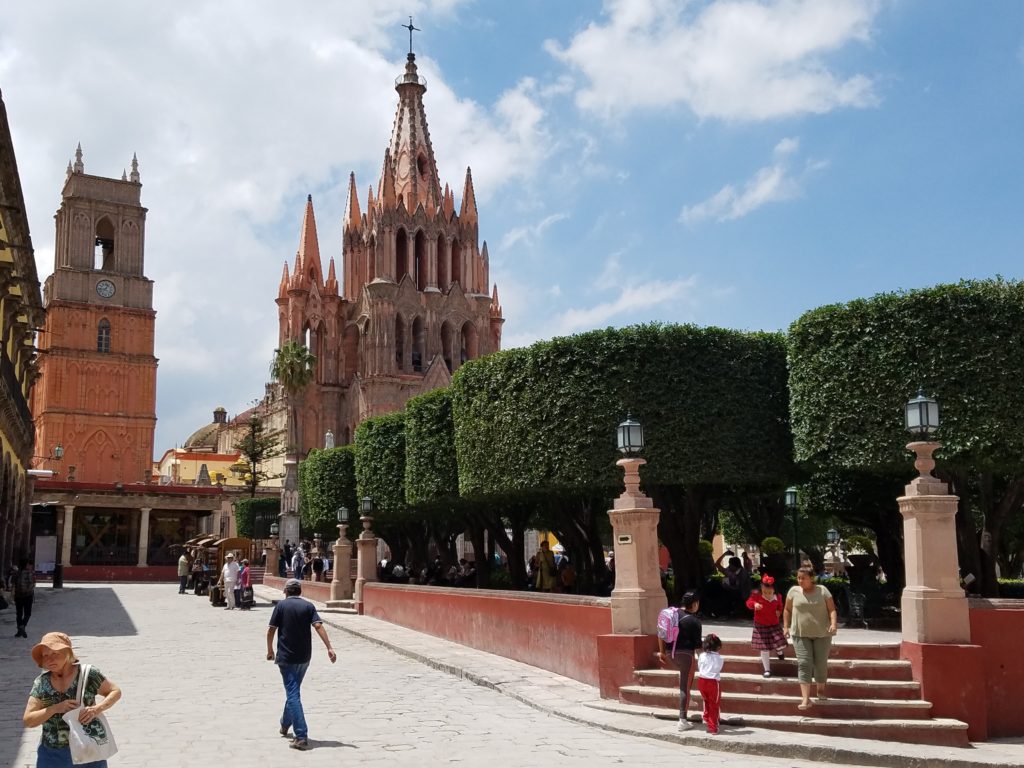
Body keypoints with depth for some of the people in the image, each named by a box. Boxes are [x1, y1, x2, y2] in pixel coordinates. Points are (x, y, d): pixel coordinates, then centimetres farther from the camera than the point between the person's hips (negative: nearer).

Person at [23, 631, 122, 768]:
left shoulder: (88, 674, -7)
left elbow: (115, 691, 1)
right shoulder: (41, 683, 0)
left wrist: (97, 709, -18)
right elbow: (27, 721, -1)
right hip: (53, 756, 2)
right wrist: (55, 708, -18)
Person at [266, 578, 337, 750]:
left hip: (286, 657, -4)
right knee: (293, 691, 24)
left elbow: (271, 630, -4)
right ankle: (285, 724, 42)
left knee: (293, 695, -6)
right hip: (304, 657, 4)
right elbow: (318, 626, -11)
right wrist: (329, 648, -16)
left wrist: (270, 650, 10)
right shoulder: (308, 606, 2)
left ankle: (301, 736, -15)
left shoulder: (281, 605, -3)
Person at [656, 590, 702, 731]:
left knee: (684, 683, 27)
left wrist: (662, 652, 17)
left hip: (671, 654, 6)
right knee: (685, 687, 2)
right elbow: (697, 644, -8)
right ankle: (683, 721, 3)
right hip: (686, 654, -6)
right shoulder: (694, 621, -9)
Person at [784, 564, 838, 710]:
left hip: (822, 634, 0)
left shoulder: (822, 590, -3)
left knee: (821, 663, 8)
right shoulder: (794, 591, 2)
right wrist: (786, 626, 6)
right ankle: (806, 699, -14)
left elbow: (832, 609, -3)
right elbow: (787, 610, 12)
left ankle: (820, 690, 33)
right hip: (800, 634, 0)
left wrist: (833, 623, -19)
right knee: (804, 663, -10)